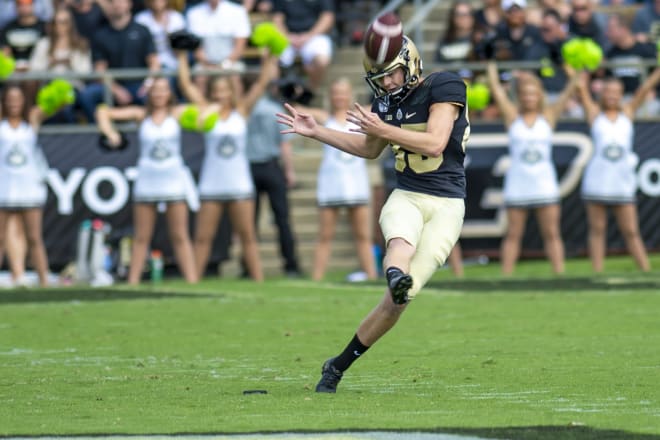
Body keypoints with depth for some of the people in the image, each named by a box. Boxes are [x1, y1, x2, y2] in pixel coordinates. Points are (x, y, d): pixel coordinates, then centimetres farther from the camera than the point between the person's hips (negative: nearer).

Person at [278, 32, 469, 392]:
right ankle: (395, 274, -72)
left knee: (397, 299, -11)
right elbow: (370, 149, 28)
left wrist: (381, 128, -22)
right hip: (406, 198, 4)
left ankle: (339, 365, 0)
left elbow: (435, 144, -19)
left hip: (446, 205, -4)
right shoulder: (387, 102, 9)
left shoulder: (443, 87, -8)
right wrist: (316, 132, 23)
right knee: (401, 244, -36)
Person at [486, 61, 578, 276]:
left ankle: (559, 273, 1)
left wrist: (576, 75, -13)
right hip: (517, 184, 0)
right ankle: (506, 276, 4)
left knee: (552, 234, 0)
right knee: (513, 234, 3)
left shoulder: (548, 116, 5)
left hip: (545, 184, 0)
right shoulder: (512, 116, 4)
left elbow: (567, 93, -3)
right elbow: (496, 90, -2)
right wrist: (491, 70, -9)